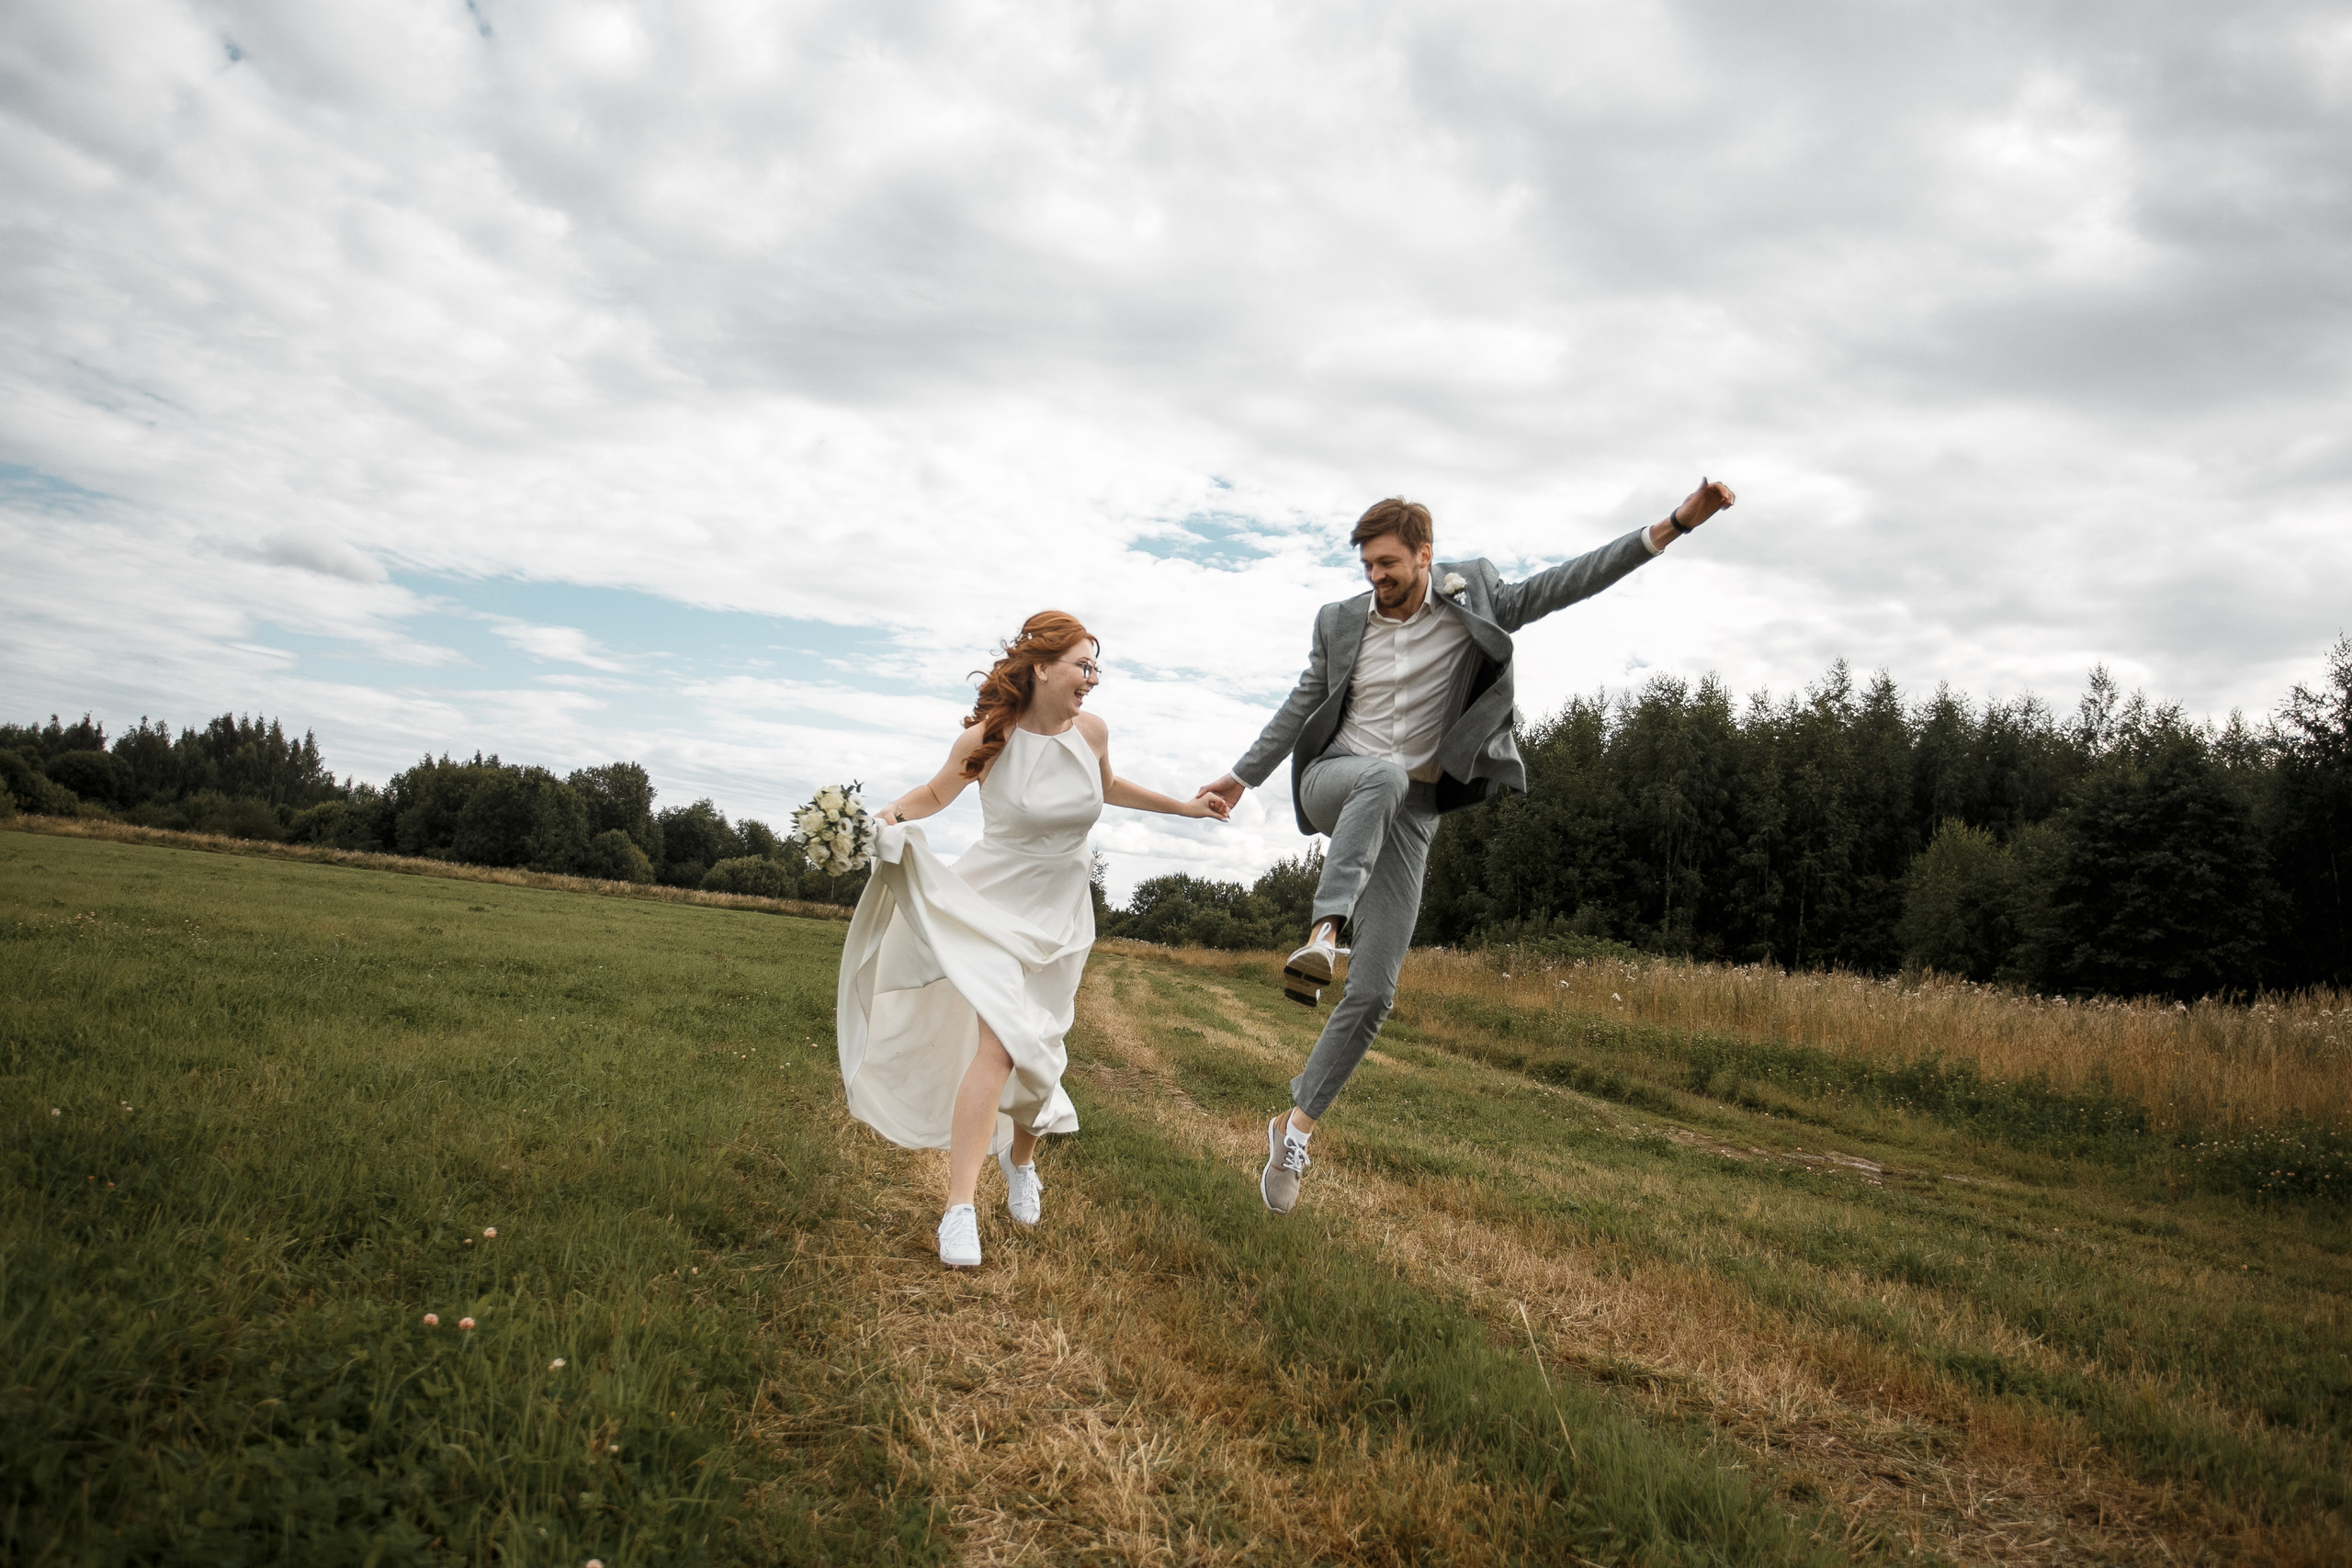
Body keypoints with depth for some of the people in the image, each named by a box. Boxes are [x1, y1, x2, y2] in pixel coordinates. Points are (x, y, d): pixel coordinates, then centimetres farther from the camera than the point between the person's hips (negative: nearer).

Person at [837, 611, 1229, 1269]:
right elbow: (935, 794, 2)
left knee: (1040, 1048, 10)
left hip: (1061, 911, 4)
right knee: (1000, 1043, -20)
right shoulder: (987, 739, -15)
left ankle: (1021, 1162, 40)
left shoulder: (1090, 731, -5)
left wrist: (1182, 806, 19)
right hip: (994, 903, -4)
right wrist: (895, 812, -18)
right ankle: (959, 1209, -14)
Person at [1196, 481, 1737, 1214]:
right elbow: (1299, 709, 16)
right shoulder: (1341, 621, 4)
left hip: (1409, 813, 0)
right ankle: (1323, 935, -49)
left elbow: (1567, 582, -6)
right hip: (1335, 784, 0)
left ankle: (1295, 1127, 5)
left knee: (1373, 992, -7)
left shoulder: (1471, 600, 1)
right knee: (1384, 775, -40)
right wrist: (1242, 776, 21)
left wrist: (1675, 523, -14)